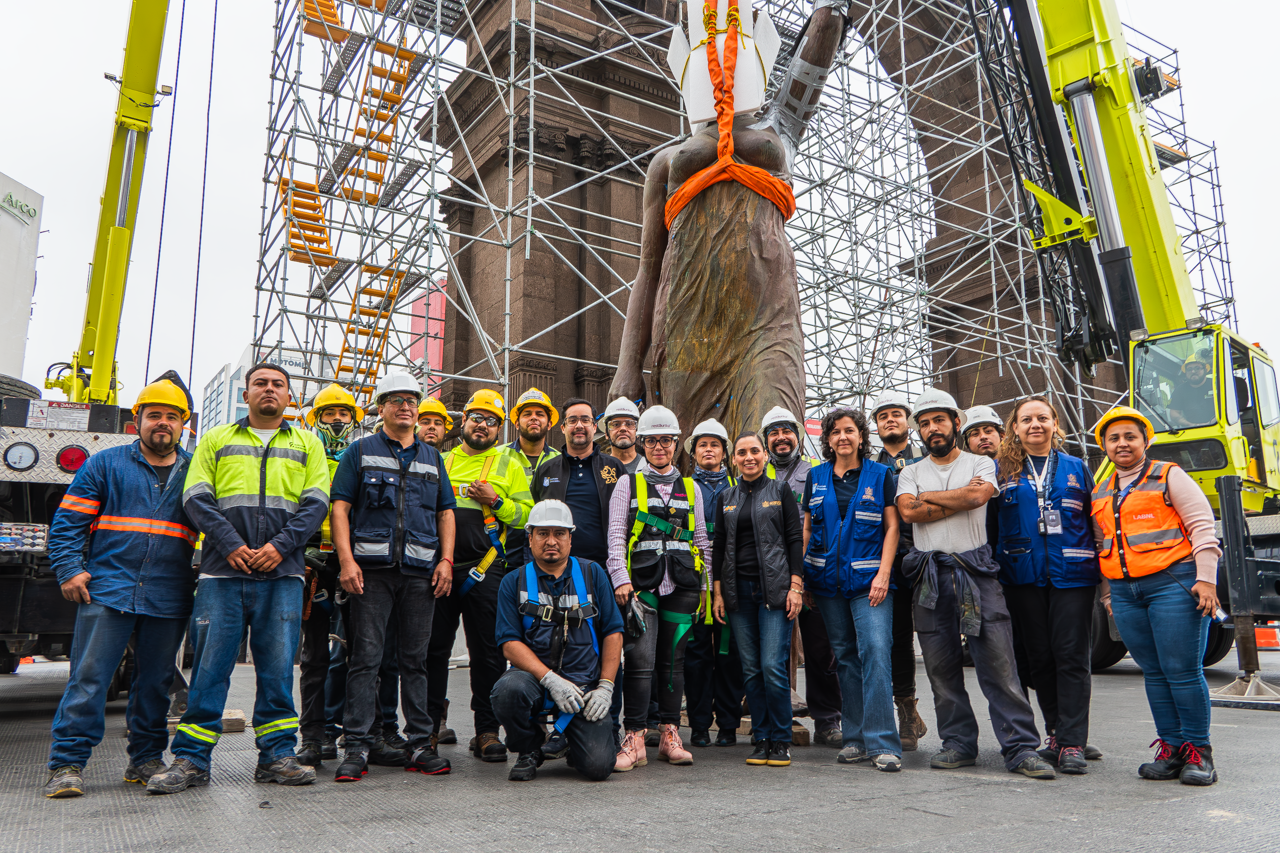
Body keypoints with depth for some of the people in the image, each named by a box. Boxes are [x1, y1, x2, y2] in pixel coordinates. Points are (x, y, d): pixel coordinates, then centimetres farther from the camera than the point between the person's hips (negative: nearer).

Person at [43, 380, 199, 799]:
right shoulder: (104, 465, 8)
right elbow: (68, 521, 5)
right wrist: (69, 570, -7)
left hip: (169, 601, 2)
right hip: (107, 591, -2)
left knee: (155, 682, 9)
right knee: (88, 677, -6)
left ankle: (146, 760, 19)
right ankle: (66, 764, 2)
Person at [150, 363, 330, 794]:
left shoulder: (306, 444, 15)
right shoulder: (216, 440, 15)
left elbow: (316, 503, 5)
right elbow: (197, 498, 4)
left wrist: (281, 545, -10)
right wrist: (231, 544, -11)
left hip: (281, 573, 1)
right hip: (222, 570, 0)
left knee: (277, 666, 3)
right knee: (210, 665, 1)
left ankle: (277, 755, 11)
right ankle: (190, 759, 10)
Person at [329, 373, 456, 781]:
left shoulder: (432, 457, 18)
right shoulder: (361, 451, 9)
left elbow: (446, 512, 17)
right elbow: (340, 506, 2)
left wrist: (446, 560, 4)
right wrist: (346, 560, -9)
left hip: (421, 571, 3)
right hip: (372, 568, -3)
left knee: (415, 659, 7)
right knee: (365, 658, -4)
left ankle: (420, 744, 14)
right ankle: (357, 748, 3)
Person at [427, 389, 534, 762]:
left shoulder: (509, 462, 9)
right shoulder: (440, 461, 17)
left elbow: (527, 513, 3)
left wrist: (496, 501, -13)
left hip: (485, 569, -2)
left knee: (488, 652, 1)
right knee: (433, 649, 6)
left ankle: (487, 731, 12)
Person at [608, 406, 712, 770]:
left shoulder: (690, 488, 17)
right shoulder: (628, 484, 9)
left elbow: (701, 538, 17)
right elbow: (615, 534, 2)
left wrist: (704, 584, 11)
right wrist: (620, 577, -10)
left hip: (681, 584, 3)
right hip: (641, 582, -2)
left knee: (673, 659, 6)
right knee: (640, 659, -10)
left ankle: (670, 736, 16)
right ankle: (634, 740, -3)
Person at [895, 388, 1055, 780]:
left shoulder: (981, 464, 10)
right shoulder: (911, 472, 14)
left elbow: (977, 496, -12)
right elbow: (908, 511, -6)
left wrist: (927, 498, -2)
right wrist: (961, 496, -5)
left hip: (976, 571, -2)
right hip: (930, 577, 2)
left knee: (998, 664, -5)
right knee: (942, 667, 7)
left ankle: (1021, 748, 1)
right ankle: (958, 743, 18)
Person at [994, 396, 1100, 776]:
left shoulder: (1076, 468, 11)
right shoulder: (1002, 470, 9)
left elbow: (1097, 521, 11)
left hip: (1072, 574, -1)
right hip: (1023, 576, 1)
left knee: (1071, 657, -4)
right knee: (1039, 657, 7)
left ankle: (1073, 744, 0)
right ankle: (1056, 735, 19)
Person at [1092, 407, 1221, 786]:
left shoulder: (1169, 477, 3)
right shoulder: (1100, 494, 18)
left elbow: (1202, 526, -3)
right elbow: (1102, 547, 24)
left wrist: (1205, 579, -11)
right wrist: (1108, 592, 20)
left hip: (1173, 583, -5)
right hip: (1126, 592, 5)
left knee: (1182, 671, -5)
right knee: (1154, 673, 8)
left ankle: (1199, 753, 8)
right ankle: (1171, 749, 15)